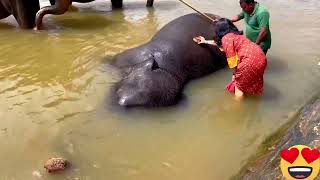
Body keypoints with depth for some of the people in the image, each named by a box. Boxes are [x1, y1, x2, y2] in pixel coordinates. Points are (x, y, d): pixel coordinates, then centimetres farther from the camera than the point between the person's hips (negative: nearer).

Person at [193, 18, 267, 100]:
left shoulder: (226, 38, -6)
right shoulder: (235, 34, 23)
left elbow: (232, 59, -11)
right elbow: (219, 42, 41)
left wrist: (235, 73, 4)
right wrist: (205, 41, 53)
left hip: (251, 60, -8)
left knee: (239, 85, 9)